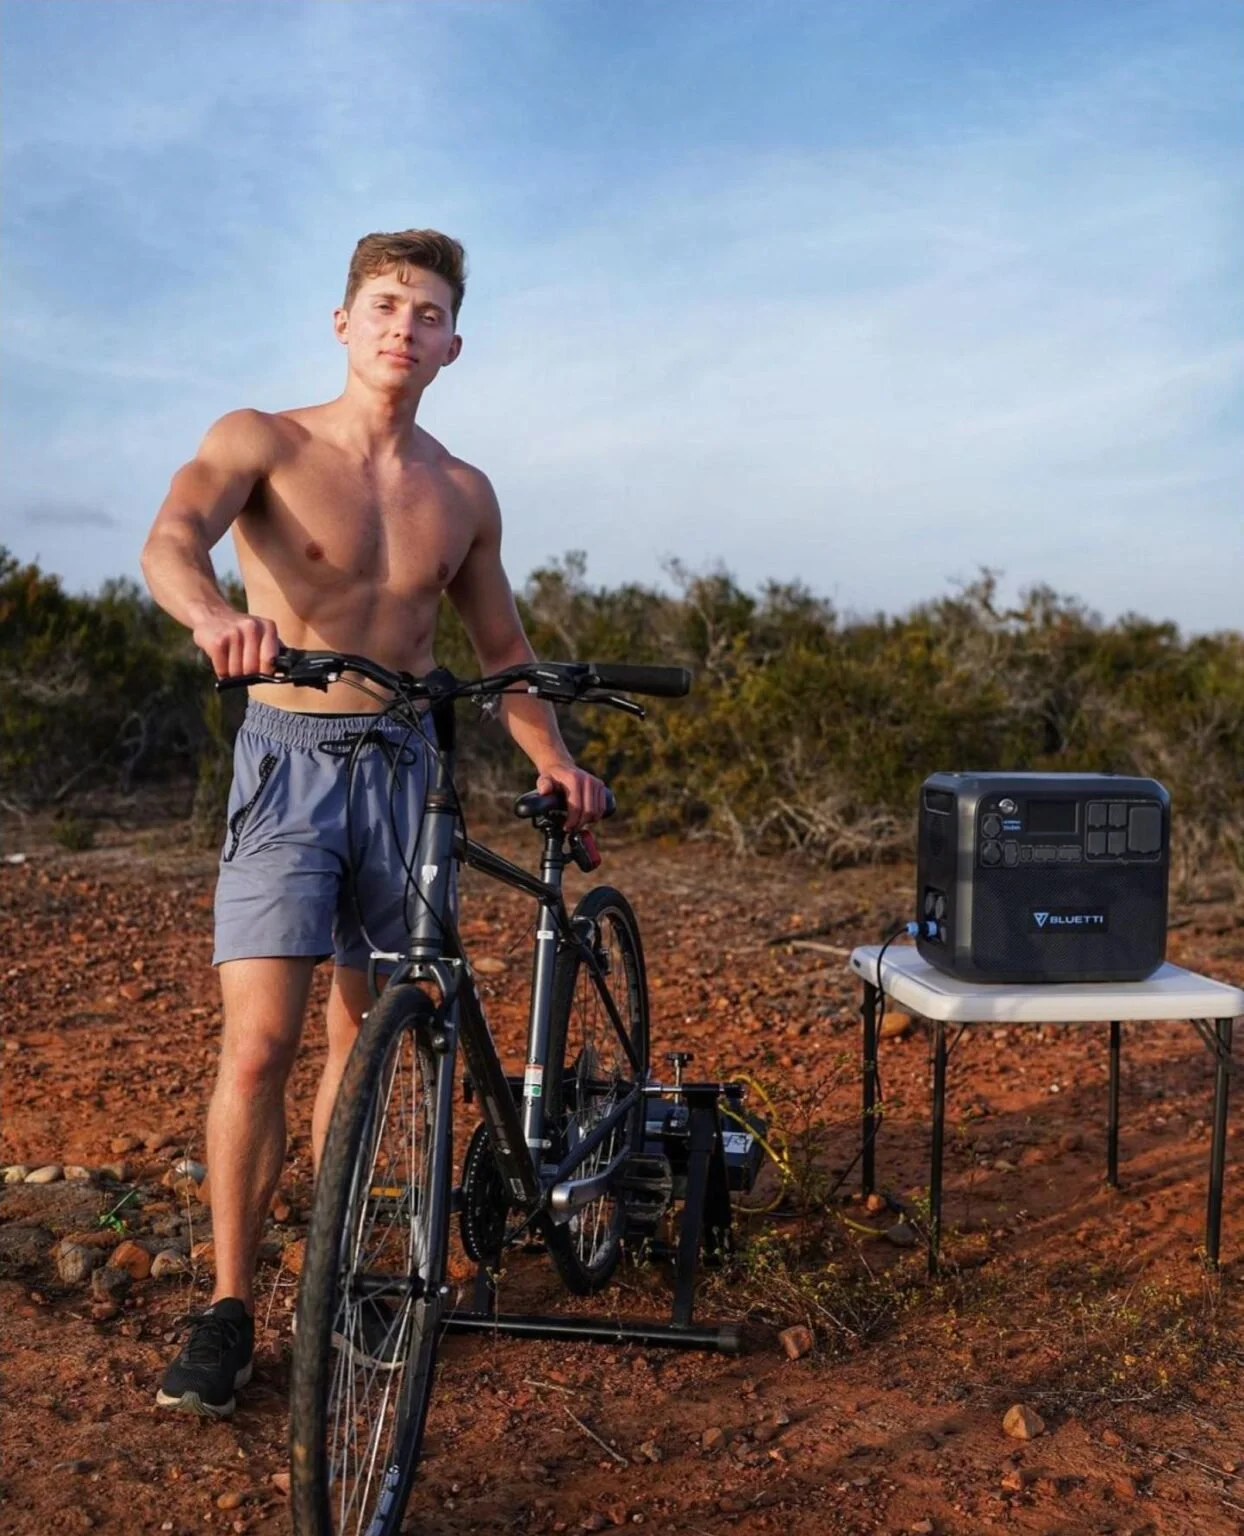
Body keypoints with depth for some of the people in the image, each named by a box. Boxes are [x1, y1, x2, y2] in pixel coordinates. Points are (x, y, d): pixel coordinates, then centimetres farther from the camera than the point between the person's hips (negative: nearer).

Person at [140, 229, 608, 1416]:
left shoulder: (462, 494, 9)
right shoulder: (262, 441, -2)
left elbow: (502, 649, 16)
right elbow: (170, 539, -21)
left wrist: (554, 759, 0)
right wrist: (215, 613, -44)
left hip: (403, 770, 4)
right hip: (287, 761, -3)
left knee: (363, 1033, 11)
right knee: (259, 1046, -10)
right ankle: (229, 1307, 6)